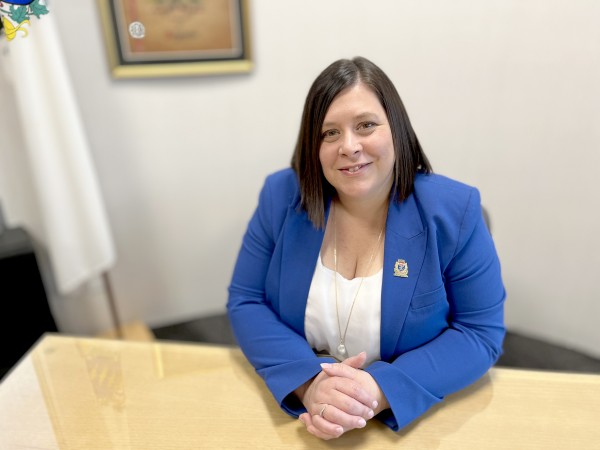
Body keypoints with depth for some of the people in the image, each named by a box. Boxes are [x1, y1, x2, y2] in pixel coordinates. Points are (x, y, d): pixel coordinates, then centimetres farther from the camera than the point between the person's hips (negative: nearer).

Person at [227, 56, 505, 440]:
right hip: (292, 407, 1)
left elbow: (481, 332, -7)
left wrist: (382, 389, -22)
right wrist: (307, 381, -20)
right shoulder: (281, 196, -7)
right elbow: (245, 302, -4)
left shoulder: (453, 211, -10)